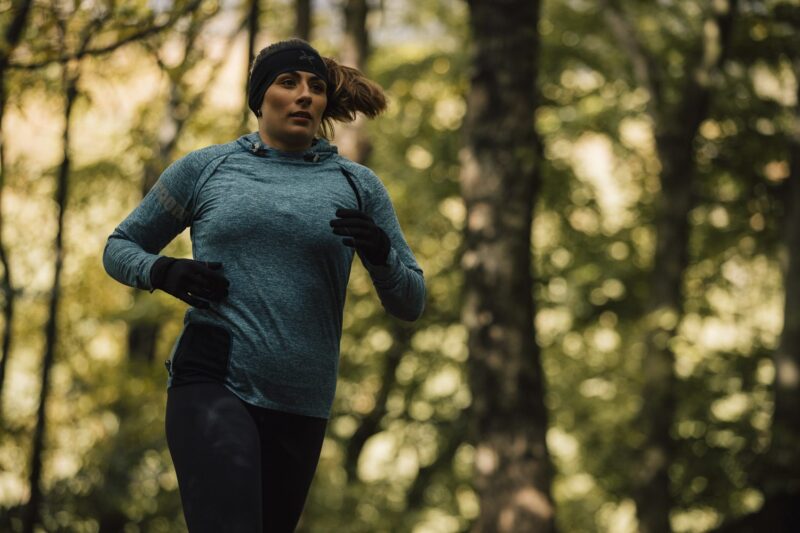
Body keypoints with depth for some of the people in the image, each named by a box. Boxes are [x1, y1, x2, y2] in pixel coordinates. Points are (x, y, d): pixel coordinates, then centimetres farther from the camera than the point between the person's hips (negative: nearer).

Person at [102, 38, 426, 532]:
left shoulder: (357, 185, 9)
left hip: (301, 408, 3)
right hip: (211, 384, -3)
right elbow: (120, 247, 16)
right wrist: (163, 272, -7)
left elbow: (410, 303, 10)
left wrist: (382, 254, -13)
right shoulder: (205, 169, 6)